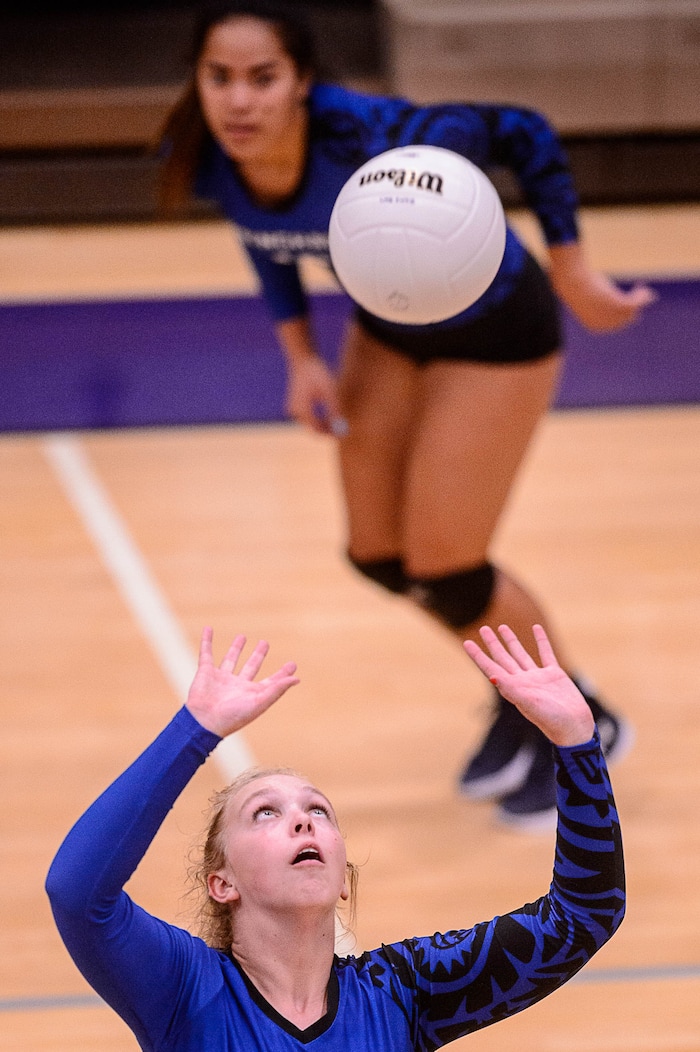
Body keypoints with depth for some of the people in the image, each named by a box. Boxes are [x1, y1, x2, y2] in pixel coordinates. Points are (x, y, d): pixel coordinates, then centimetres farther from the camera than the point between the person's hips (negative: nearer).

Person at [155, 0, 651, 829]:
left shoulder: (376, 145, -40)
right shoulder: (202, 164, -22)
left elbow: (524, 134, -25)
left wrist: (573, 274, -20)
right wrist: (301, 354, -4)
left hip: (494, 332, -6)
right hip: (388, 326, 6)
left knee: (443, 570, -1)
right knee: (379, 556, 13)